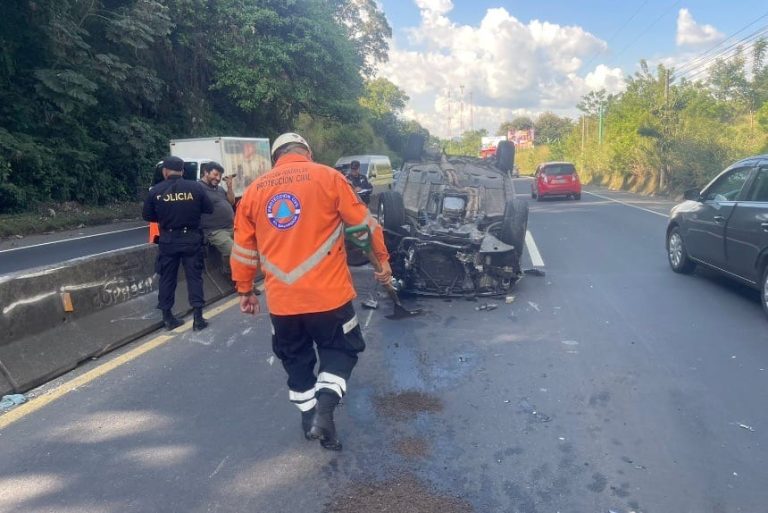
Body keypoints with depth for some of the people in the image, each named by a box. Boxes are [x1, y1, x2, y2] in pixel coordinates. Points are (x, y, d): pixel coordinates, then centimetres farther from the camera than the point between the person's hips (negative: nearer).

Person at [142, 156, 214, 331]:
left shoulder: (155, 191, -5)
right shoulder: (196, 187, -8)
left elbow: (147, 216, 4)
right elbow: (209, 209, 1)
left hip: (168, 240, 1)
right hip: (191, 238, -1)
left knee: (167, 278, 12)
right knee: (194, 276, 7)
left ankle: (167, 317, 19)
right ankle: (198, 317, 5)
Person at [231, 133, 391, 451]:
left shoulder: (255, 189, 8)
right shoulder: (328, 177, -2)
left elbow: (243, 248, 12)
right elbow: (364, 223, 0)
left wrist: (245, 290, 22)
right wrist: (382, 259, 13)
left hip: (280, 300, 3)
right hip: (328, 293, -3)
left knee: (296, 359, 21)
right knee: (340, 349, 15)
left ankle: (309, 416, 27)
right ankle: (325, 406, -4)